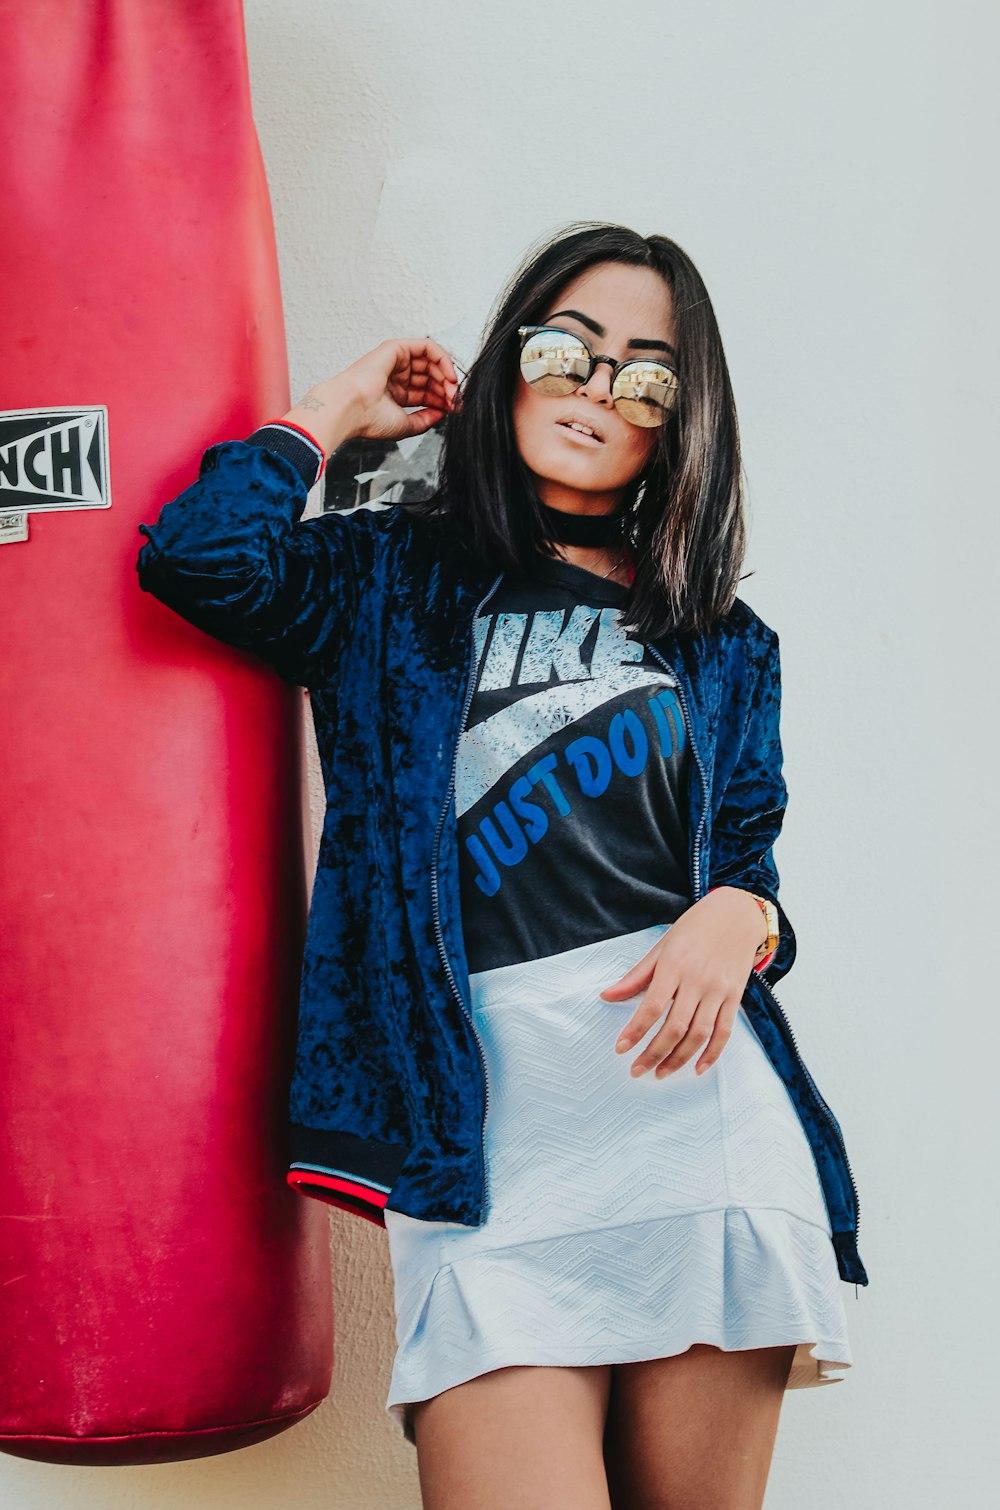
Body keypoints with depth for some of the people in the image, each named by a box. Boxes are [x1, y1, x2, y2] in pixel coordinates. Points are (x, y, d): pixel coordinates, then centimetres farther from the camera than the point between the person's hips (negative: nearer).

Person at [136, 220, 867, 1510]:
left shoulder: (721, 643, 20)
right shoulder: (392, 582, 15)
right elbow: (199, 553, -3)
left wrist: (733, 918, -4)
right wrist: (344, 408, 12)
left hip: (694, 1082, 2)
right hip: (479, 1126, -2)